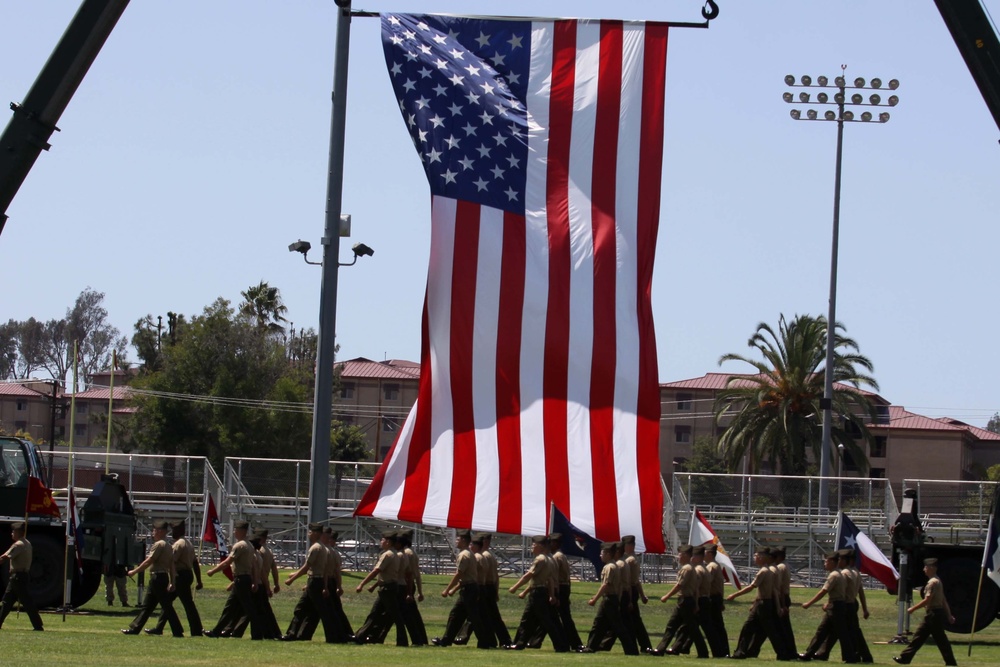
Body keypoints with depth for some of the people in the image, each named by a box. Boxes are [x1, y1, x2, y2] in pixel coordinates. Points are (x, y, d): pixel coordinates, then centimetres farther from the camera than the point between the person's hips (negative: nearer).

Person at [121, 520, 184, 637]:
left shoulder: (159, 544, -13)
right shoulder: (169, 547, 16)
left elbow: (148, 561, -17)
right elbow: (172, 566, 15)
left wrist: (134, 572, -10)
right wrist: (172, 582, 15)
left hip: (157, 577, -10)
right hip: (164, 577, 10)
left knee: (166, 606, -8)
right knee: (147, 606, 13)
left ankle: (178, 632, -8)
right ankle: (134, 628, 18)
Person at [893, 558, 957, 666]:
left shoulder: (933, 582, -16)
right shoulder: (937, 581, 16)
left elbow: (927, 600, -21)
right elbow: (944, 600, 18)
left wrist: (913, 608, -13)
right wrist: (949, 615, 20)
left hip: (934, 614, -10)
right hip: (933, 614, 10)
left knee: (941, 640, -5)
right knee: (919, 636, 10)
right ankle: (905, 658, 13)